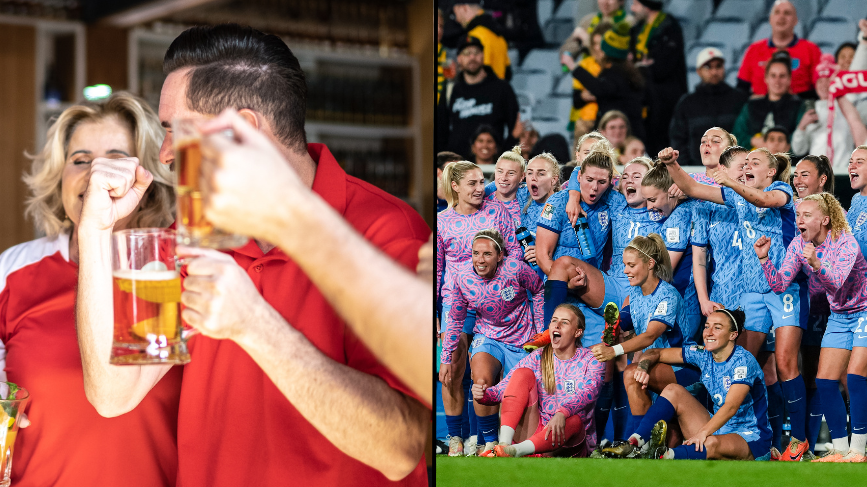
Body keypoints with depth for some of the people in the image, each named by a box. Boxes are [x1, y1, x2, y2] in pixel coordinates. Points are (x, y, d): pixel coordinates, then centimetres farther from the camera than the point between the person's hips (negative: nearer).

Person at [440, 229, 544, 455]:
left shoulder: (515, 269, -20)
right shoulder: (462, 276, -12)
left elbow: (538, 290, 2)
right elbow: (455, 319, 2)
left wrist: (541, 330, 2)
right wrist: (446, 358, 5)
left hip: (522, 342, 0)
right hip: (487, 337, 0)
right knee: (481, 382, -28)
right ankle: (489, 441, -11)